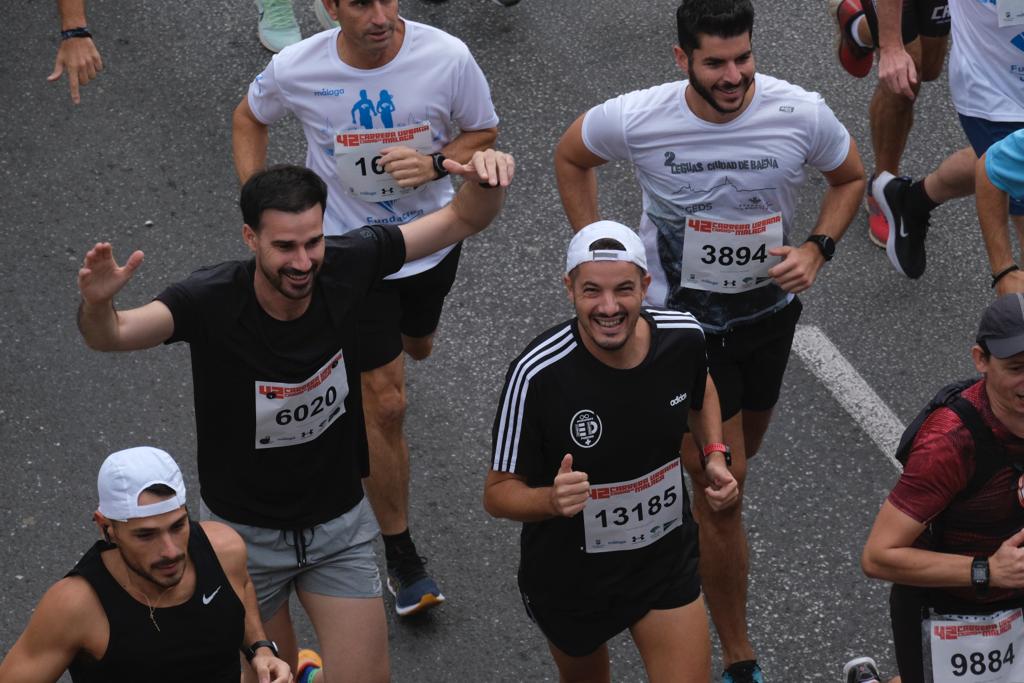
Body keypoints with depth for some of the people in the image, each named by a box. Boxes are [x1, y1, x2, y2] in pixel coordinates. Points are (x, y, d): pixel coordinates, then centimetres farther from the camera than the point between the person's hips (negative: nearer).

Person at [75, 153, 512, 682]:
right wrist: (97, 303, -64)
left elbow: (463, 219, -11)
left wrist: (484, 182, -34)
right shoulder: (212, 300, -28)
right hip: (243, 531, -2)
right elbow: (110, 336, -41)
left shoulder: (345, 267, -19)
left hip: (340, 520, 2)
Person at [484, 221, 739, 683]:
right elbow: (498, 494, -20)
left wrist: (714, 455, -4)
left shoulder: (683, 337, -15)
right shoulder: (536, 375, -29)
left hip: (666, 561, 2)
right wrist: (554, 499, -40)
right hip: (570, 572, -2)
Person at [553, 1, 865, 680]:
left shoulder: (802, 114, -20)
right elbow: (570, 158, 1)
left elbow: (850, 176, 2)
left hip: (770, 311, 3)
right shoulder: (637, 119, -22)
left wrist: (817, 249, -15)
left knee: (739, 453, 25)